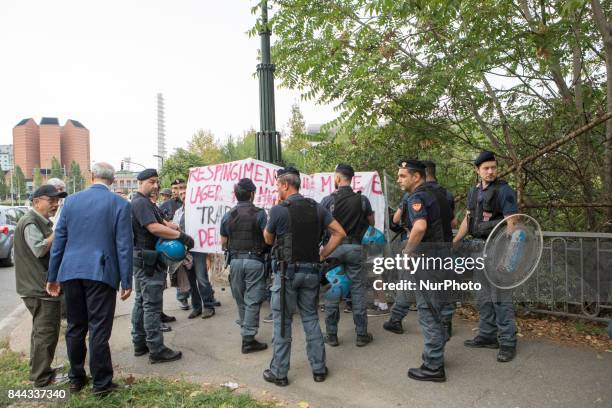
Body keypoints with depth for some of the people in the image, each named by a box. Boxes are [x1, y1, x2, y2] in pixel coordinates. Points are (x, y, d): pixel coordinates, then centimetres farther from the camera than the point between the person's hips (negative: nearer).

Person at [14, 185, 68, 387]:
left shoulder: (40, 221, 17)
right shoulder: (30, 222, -15)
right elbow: (40, 249, -25)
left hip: (40, 286, 11)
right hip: (41, 287, -11)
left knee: (41, 330, 20)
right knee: (46, 331, -4)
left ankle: (38, 371, 33)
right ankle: (43, 377, 5)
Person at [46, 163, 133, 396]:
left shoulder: (71, 201, 6)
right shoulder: (120, 204, -5)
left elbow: (58, 241, 9)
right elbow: (124, 246, -7)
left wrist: (52, 276, 16)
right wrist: (126, 282, -2)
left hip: (70, 272, 4)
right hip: (100, 273, -4)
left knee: (75, 327, 16)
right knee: (99, 330, 3)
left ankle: (76, 379, 30)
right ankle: (101, 383, 13)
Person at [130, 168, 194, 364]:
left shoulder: (144, 202, 18)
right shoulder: (141, 202, -15)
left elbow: (162, 222, 15)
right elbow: (154, 228, -26)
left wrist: (175, 228, -4)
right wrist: (182, 236, -24)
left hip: (142, 259, 11)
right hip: (148, 259, -11)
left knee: (141, 301, 15)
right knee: (152, 305, -7)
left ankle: (139, 344, 25)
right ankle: (156, 350, -2)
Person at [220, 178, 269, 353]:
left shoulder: (227, 216, 4)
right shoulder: (259, 213, -8)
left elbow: (223, 243, 9)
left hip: (235, 260, 4)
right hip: (254, 260, -4)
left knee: (241, 300, 18)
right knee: (252, 301, 1)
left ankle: (245, 330, 31)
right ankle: (248, 339, 2)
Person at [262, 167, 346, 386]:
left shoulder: (278, 210, -11)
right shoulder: (316, 208, 3)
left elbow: (269, 240, 2)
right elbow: (339, 232, 2)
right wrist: (322, 255, 6)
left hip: (286, 271, -4)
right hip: (311, 271, 5)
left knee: (282, 321, 6)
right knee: (311, 318, 15)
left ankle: (279, 372, 16)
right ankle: (319, 368, 21)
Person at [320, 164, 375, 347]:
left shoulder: (328, 200, -7)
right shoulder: (362, 200, -2)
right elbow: (371, 222, 10)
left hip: (333, 247, -1)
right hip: (354, 247, 1)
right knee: (358, 289, 7)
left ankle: (331, 334, 14)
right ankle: (361, 334, 13)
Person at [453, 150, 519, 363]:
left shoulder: (503, 190, -10)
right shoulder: (474, 191, 11)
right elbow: (468, 219, 18)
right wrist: (453, 242, 19)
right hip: (479, 247, 7)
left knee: (500, 297, -3)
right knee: (483, 296, 14)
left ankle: (508, 343, 8)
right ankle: (487, 336, 26)